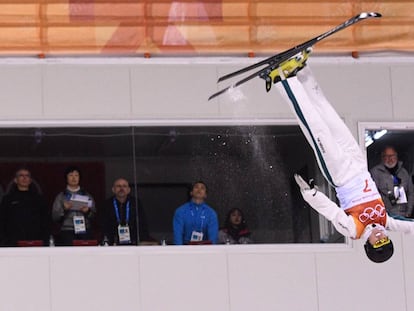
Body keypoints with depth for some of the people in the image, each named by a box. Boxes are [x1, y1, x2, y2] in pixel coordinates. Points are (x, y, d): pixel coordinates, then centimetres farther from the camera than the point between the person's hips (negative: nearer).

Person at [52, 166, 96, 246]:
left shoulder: (87, 196, 16)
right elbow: (54, 217, 4)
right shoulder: (61, 196, 11)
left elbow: (94, 215, 12)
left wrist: (88, 211, -8)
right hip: (67, 232, -1)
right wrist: (63, 209, -12)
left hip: (84, 232, 1)